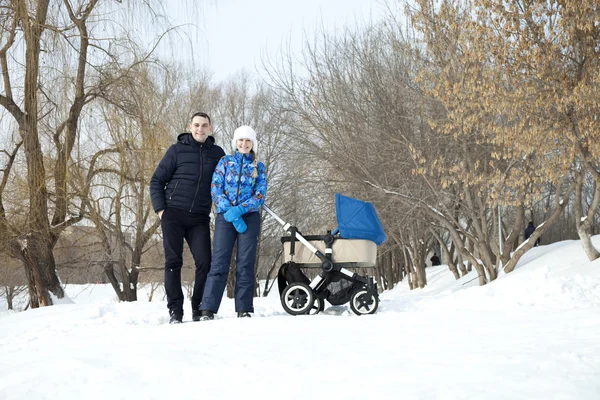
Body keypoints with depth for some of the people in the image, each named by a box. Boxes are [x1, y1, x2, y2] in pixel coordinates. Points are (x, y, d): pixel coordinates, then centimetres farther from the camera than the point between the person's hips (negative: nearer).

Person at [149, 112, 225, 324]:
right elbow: (157, 181, 5)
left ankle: (200, 310, 7)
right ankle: (175, 311, 5)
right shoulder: (177, 150, 3)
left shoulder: (217, 153, 10)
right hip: (173, 214, -2)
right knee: (173, 262, -1)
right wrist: (160, 209, -5)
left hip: (200, 218, 2)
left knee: (204, 262, -6)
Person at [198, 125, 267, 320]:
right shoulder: (225, 162, 10)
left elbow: (260, 195, 0)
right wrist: (230, 213, -13)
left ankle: (244, 309, 3)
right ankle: (208, 309, -9)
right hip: (225, 216, 0)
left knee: (245, 263, -2)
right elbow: (215, 190, 1)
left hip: (249, 217, 1)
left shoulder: (259, 167, 11)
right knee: (219, 262, -7)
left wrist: (239, 210, -15)